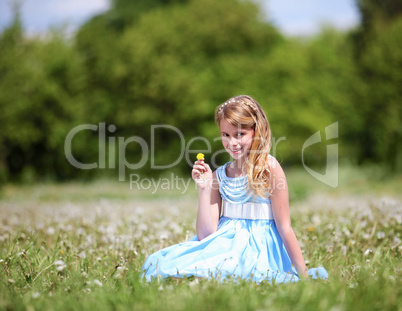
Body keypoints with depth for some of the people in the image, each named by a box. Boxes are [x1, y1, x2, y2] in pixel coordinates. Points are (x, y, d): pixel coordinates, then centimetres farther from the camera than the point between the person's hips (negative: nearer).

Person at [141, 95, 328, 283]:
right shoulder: (219, 175, 8)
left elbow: (284, 228, -4)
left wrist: (303, 274, -7)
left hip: (258, 249, -5)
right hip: (225, 243, 5)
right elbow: (206, 234, 2)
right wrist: (204, 189, -6)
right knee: (156, 263, -15)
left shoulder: (269, 168, -6)